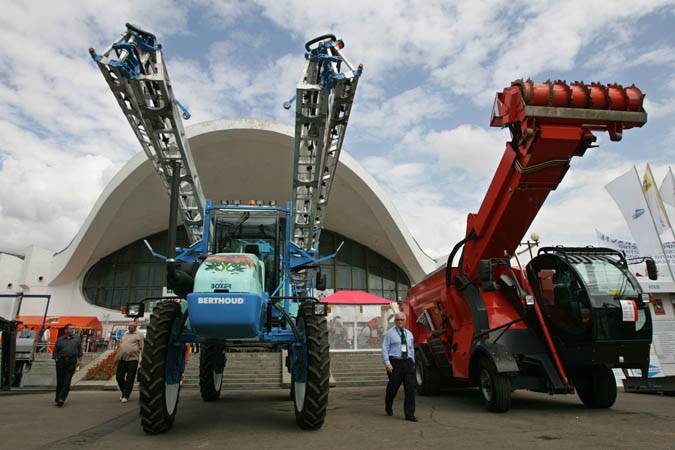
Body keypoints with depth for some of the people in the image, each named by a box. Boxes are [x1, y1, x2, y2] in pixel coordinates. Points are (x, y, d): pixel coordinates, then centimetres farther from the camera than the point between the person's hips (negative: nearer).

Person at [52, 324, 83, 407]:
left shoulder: (77, 338, 10)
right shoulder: (60, 339, 8)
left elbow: (80, 350, 12)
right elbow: (55, 351, 11)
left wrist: (79, 360, 5)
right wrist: (56, 359, -1)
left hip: (72, 362, 0)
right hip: (61, 361, 1)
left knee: (67, 381, -8)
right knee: (60, 381, 7)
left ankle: (61, 399, -7)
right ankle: (57, 398, 22)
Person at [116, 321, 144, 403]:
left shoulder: (139, 335, 2)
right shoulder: (125, 335, 19)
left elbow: (141, 348, -2)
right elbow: (120, 346, 23)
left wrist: (140, 360, -9)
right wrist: (118, 356, 16)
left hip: (132, 359, -6)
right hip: (122, 359, 6)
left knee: (129, 379, -2)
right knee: (119, 376, 7)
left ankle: (126, 396, 7)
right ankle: (124, 392, 27)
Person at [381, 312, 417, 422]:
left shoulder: (409, 334, 16)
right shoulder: (389, 333, 1)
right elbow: (385, 349, -5)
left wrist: (412, 363, 15)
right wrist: (387, 363, -14)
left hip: (408, 363, 4)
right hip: (395, 363, -4)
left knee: (410, 388, -2)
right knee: (393, 387, 4)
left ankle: (410, 414, 6)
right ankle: (388, 407, 32)